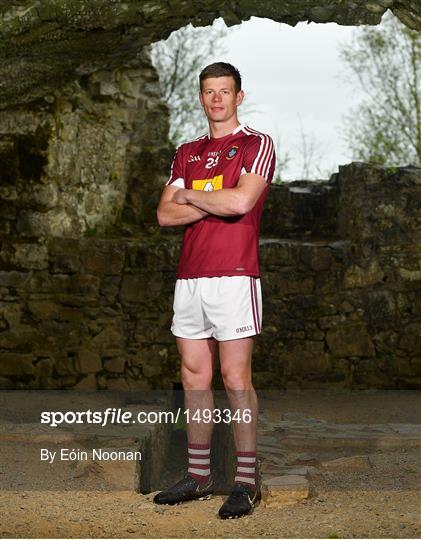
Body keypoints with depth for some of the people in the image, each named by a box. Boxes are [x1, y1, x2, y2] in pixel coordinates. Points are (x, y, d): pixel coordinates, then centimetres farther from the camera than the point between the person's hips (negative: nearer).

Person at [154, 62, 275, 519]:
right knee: (194, 378, 8)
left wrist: (191, 195, -1)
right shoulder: (187, 153, 19)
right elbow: (165, 214, 7)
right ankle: (198, 476, 16)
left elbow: (241, 200, -15)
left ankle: (246, 481, 0)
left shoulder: (256, 145, 2)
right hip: (189, 276, 6)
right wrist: (215, 202, -6)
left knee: (235, 378, -7)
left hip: (233, 275, -6)